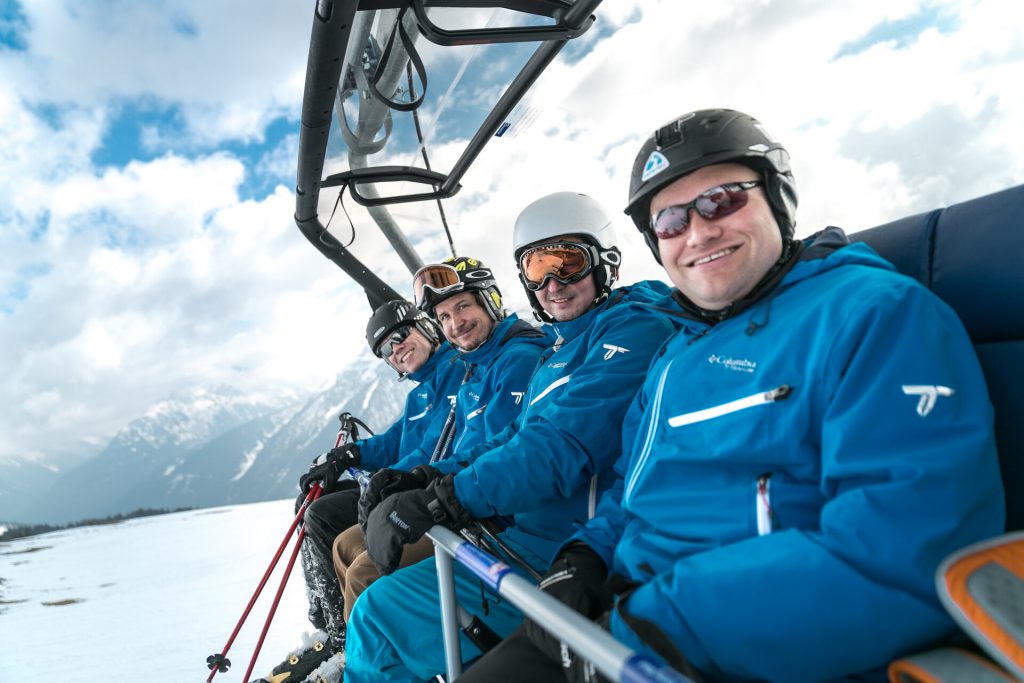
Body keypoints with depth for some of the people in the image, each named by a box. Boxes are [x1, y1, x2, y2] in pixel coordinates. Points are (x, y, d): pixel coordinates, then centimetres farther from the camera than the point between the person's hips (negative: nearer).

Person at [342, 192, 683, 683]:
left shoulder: (634, 329, -12)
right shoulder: (559, 353, 19)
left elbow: (566, 445, -23)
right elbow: (517, 439, 18)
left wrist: (445, 499, -25)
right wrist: (431, 476, 3)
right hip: (529, 531, 10)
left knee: (381, 615, -13)